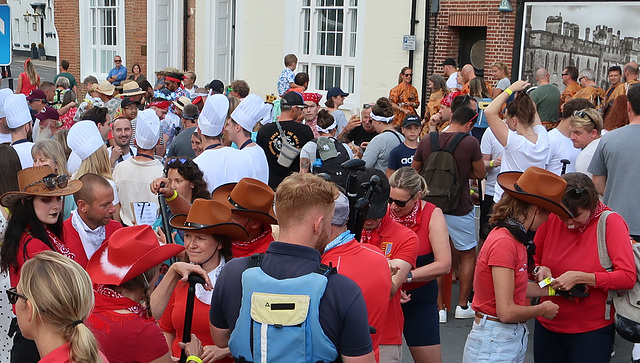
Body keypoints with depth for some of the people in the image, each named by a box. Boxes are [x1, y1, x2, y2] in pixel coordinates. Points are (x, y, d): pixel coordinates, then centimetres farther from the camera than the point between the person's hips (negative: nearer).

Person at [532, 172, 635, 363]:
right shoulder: (552, 218, -3)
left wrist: (580, 277, -24)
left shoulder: (611, 222, -12)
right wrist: (539, 269, -11)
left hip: (592, 331, -4)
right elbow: (533, 259, 11)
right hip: (547, 326, 4)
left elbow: (628, 277, -19)